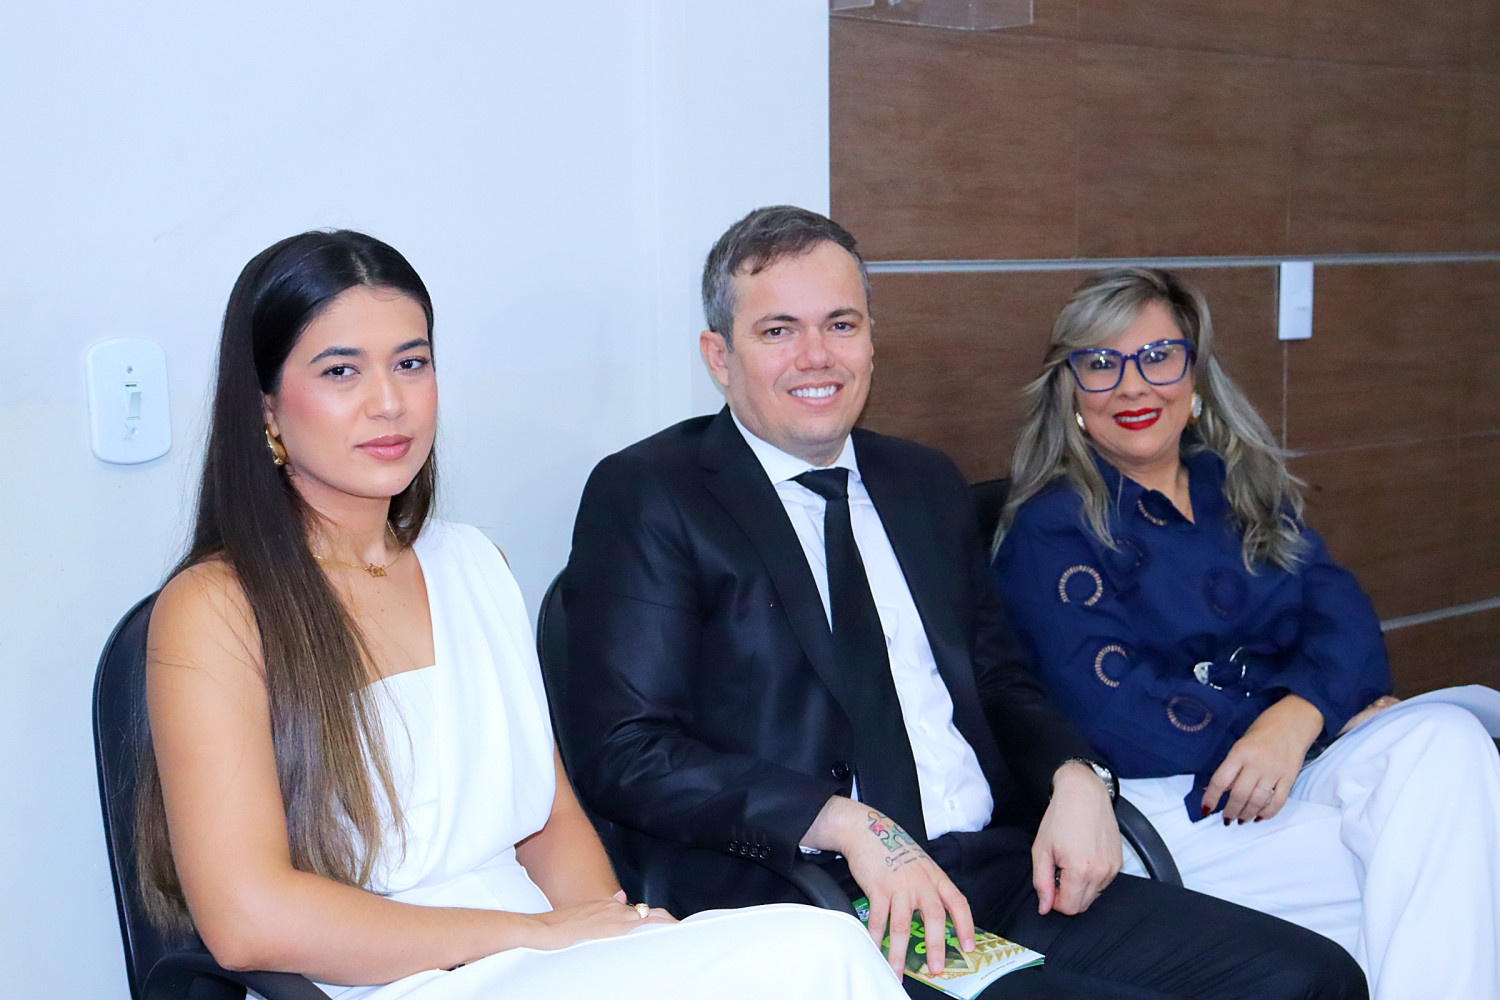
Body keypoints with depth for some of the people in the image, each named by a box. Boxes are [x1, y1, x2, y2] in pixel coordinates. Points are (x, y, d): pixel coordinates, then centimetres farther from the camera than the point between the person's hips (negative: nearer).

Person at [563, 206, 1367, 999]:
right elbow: (623, 751, -9)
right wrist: (849, 825, -19)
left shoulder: (928, 485, 19)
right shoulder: (645, 497, 0)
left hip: (1004, 875, 7)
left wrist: (1075, 779, 0)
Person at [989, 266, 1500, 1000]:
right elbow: (1114, 709, -11)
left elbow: (1338, 607, 3)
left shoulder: (1241, 486, 17)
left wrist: (1297, 717, -20)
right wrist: (1339, 717, -11)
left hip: (1304, 756, 6)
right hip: (1170, 801, -6)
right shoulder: (1050, 529, -1)